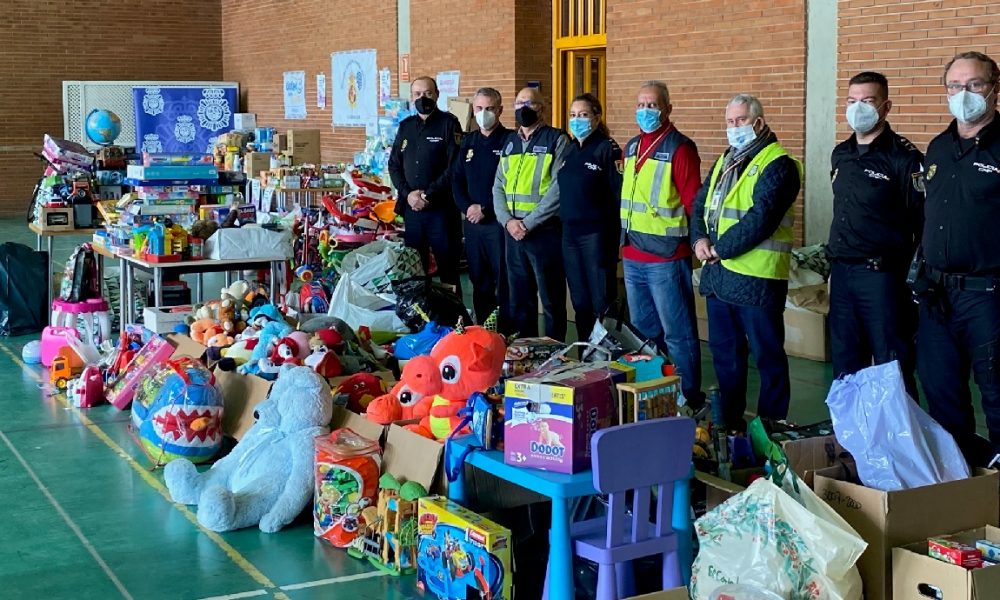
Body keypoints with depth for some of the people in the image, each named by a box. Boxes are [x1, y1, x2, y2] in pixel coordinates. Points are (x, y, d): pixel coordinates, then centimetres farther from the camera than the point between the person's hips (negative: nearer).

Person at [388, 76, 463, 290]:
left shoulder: (448, 123, -2)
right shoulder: (406, 126, 14)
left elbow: (454, 167, -10)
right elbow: (394, 165, 13)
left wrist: (427, 195, -13)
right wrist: (408, 193, -4)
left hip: (441, 208, -5)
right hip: (411, 208, 5)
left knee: (447, 267, -2)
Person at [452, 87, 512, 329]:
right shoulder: (468, 141, 14)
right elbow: (457, 180, 13)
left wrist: (485, 208, -15)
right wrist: (467, 207, -3)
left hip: (499, 222, -6)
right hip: (472, 223, 6)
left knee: (504, 281, -5)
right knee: (479, 281, 12)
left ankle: (506, 333, 0)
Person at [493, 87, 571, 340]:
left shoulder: (557, 140, -4)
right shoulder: (509, 142, 15)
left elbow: (558, 189, -13)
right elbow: (498, 187, 12)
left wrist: (528, 223, -15)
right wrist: (508, 221, -5)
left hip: (546, 232, -6)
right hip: (513, 233, 6)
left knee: (552, 300, 2)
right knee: (519, 299, 13)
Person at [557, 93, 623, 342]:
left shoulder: (607, 148, -8)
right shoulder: (569, 150, 13)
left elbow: (620, 193, -13)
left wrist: (615, 234, -17)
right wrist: (562, 223, 11)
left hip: (597, 233, -7)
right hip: (570, 232, 7)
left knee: (602, 302, -2)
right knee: (579, 300, 12)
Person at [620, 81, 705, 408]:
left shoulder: (680, 148, -10)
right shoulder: (632, 147, 13)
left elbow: (694, 203, -11)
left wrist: (698, 240, -14)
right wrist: (624, 240, 16)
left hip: (666, 257, -8)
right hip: (632, 257, 8)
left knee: (677, 334, -1)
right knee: (643, 331, 16)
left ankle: (689, 399, 7)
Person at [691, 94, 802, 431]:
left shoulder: (777, 165, -10)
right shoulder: (724, 161, 18)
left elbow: (761, 218, -20)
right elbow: (700, 203, 16)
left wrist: (720, 249, -16)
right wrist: (699, 239, -3)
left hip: (756, 276, -8)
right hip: (717, 274, 8)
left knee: (768, 355, 1)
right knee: (724, 352, 17)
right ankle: (728, 422, 29)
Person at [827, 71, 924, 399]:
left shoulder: (903, 156, -10)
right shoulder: (840, 154, 12)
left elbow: (924, 221, -12)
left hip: (881, 275, -7)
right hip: (842, 274, 7)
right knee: (845, 365, 14)